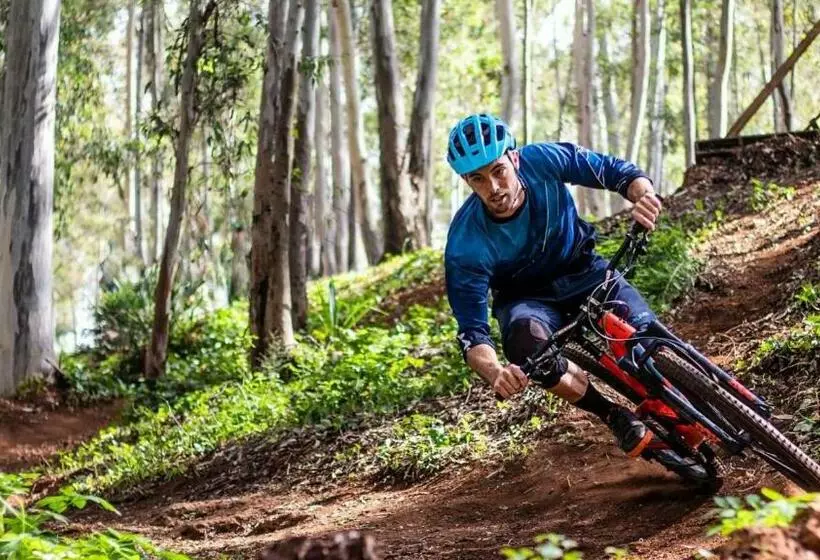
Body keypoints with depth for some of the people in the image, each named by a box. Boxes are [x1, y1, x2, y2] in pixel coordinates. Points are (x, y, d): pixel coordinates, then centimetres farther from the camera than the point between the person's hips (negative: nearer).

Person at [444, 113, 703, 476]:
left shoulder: (544, 161, -25)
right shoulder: (466, 245, -30)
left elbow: (615, 171, -13)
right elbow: (472, 333, -30)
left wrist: (643, 195, -37)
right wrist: (496, 374, -52)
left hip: (583, 273, 2)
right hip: (526, 299, -2)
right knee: (526, 337, -38)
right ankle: (618, 420, -19)